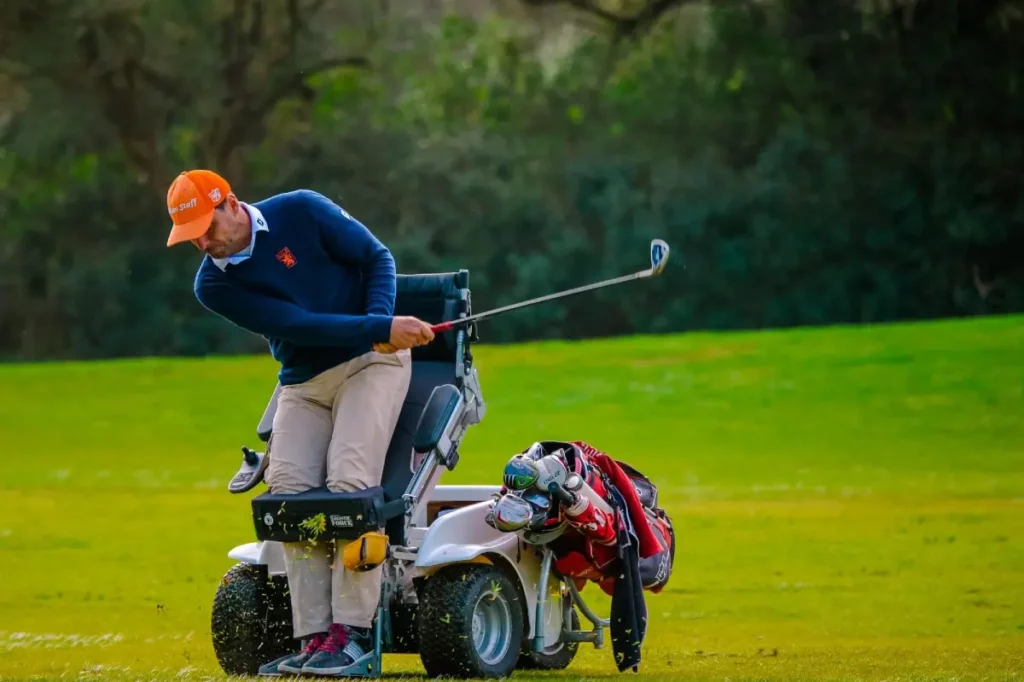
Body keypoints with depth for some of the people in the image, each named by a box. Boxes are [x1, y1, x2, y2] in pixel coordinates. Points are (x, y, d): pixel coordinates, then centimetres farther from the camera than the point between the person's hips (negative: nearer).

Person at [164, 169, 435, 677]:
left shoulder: (301, 212, -11)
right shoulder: (213, 285, -7)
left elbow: (376, 258, -2)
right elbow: (298, 325, -18)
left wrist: (381, 324, -20)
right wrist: (381, 328, -26)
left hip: (369, 363, -4)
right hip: (303, 382, 4)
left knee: (349, 482, -20)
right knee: (288, 488, -14)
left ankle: (351, 632, -21)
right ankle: (313, 637, -13)